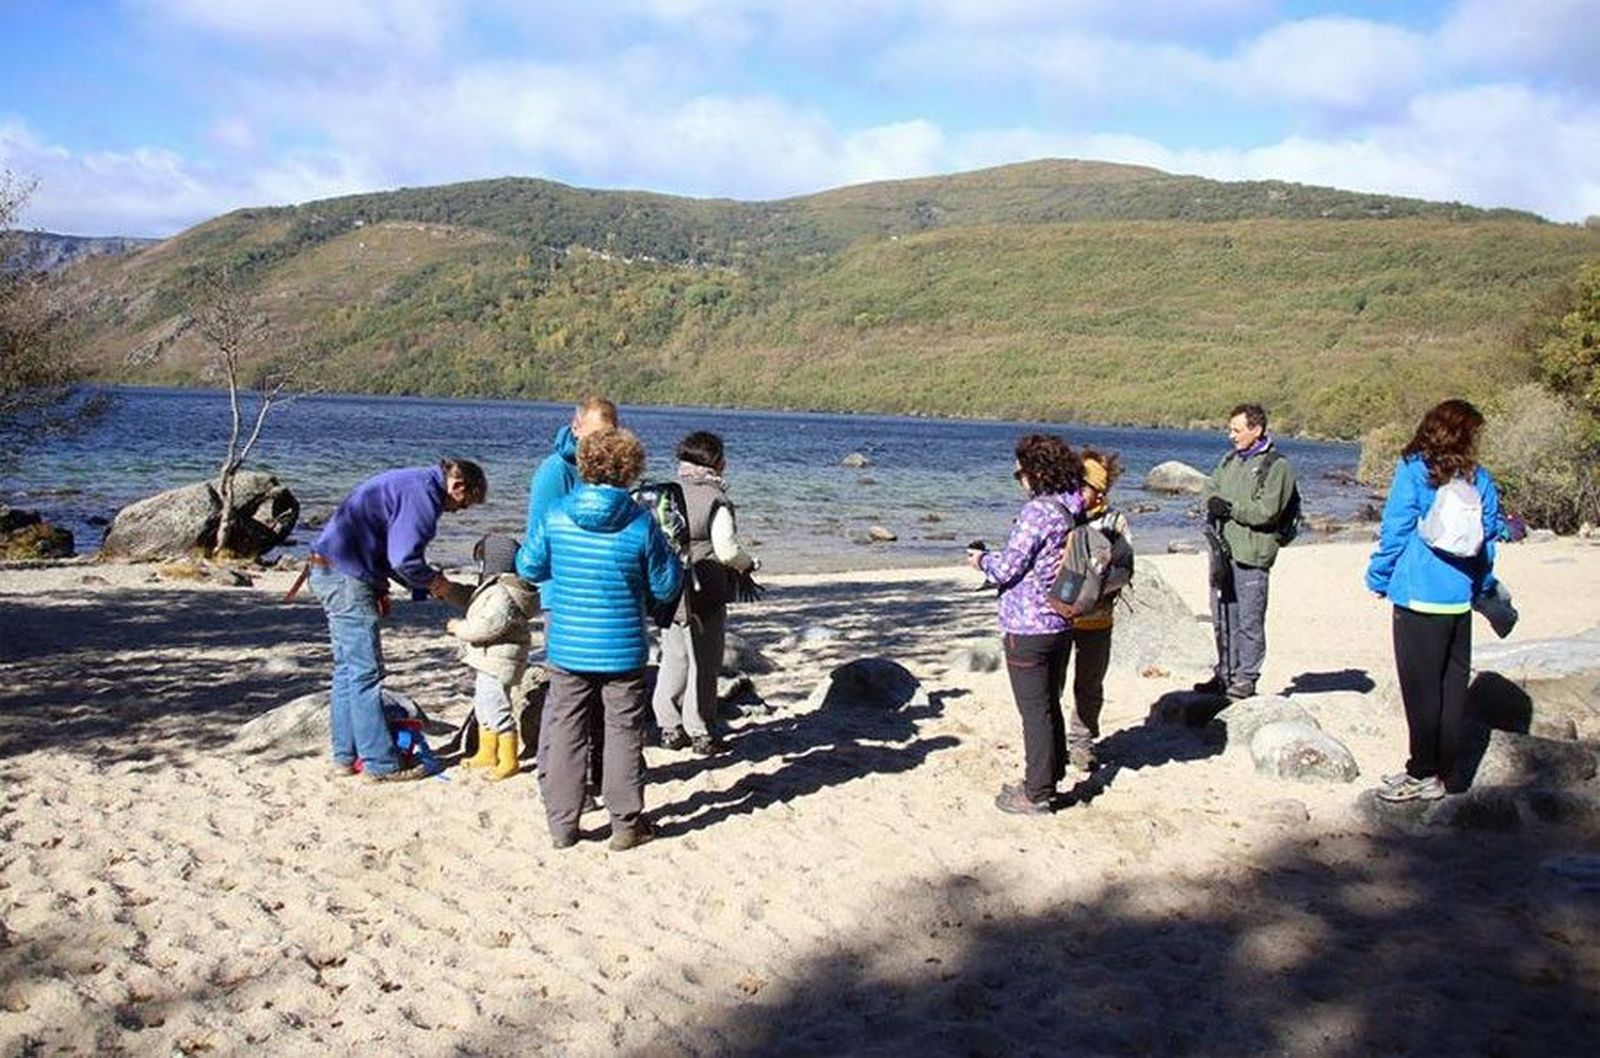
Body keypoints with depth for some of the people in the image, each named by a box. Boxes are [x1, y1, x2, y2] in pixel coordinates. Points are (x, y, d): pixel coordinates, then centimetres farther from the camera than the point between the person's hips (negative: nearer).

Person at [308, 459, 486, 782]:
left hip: (327, 571, 11)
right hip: (346, 576, -11)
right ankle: (380, 764, -1)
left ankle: (346, 756, 21)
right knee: (366, 673, -6)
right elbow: (404, 560, -20)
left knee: (348, 669, 15)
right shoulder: (422, 492, -15)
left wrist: (378, 588, 14)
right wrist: (434, 583, -4)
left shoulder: (410, 483, 17)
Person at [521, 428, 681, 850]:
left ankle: (562, 825, 17)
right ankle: (626, 824, 16)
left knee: (564, 732, 11)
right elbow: (665, 588, -3)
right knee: (624, 733, 10)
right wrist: (671, 556, 16)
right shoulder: (641, 523, -11)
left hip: (567, 646, 2)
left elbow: (532, 567, 7)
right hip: (623, 651, -1)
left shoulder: (556, 515, -6)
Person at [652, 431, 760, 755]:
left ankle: (670, 727, 18)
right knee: (704, 663, 4)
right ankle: (701, 734, 10)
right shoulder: (716, 501, -13)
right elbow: (727, 551, -17)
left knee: (673, 658, 15)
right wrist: (750, 564, 1)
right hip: (705, 595, -5)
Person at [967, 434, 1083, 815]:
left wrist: (983, 561, 2)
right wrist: (997, 559, 16)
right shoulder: (1072, 511, 6)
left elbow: (1008, 569, -18)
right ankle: (1048, 779, 32)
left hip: (1027, 628, -9)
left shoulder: (1037, 512, -20)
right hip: (1061, 625, 9)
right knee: (1050, 706, 19)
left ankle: (1037, 795, 8)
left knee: (1035, 712, 0)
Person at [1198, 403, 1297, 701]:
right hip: (1221, 549, 7)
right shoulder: (1230, 459, 16)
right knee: (1222, 618, 14)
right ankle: (1225, 674, 25)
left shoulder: (1276, 466, -8)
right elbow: (1210, 488, 15)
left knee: (1249, 620, -2)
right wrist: (1214, 504, -7)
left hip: (1250, 555, -7)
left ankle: (1246, 679, 6)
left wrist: (1230, 508, -14)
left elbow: (1267, 511, -16)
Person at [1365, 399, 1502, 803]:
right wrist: (1484, 587, 24)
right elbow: (1488, 539, 12)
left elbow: (1394, 532, -8)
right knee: (1453, 686, 11)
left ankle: (1422, 774, 5)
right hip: (1460, 599, 4)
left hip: (1418, 596, -4)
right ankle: (1443, 771, 18)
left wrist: (1379, 579, 4)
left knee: (1421, 686, 1)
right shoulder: (1480, 480, 5)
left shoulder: (1413, 471, -7)